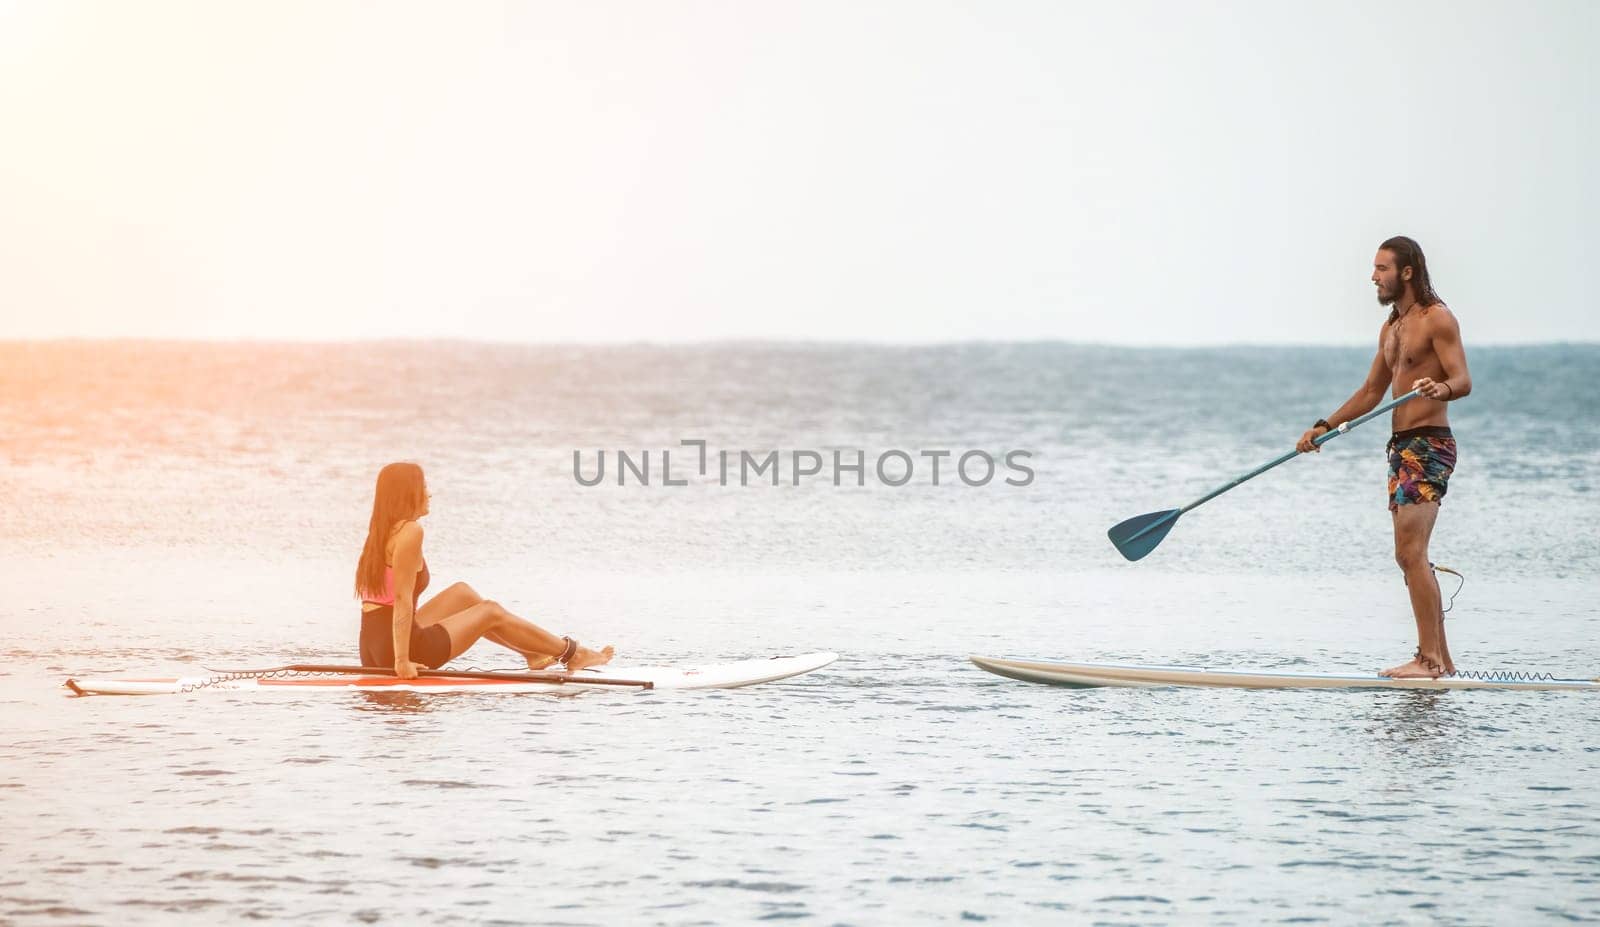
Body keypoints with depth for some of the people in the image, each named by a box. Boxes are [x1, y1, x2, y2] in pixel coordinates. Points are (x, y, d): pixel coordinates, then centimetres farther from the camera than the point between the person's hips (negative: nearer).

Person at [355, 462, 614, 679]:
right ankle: (570, 653, 27)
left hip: (372, 651, 9)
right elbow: (402, 598, -21)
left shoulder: (380, 532, 13)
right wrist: (402, 661, -22)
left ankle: (533, 652, 35)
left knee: (461, 594, 25)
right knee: (491, 612, 11)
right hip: (401, 648, -9)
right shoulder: (410, 531, -15)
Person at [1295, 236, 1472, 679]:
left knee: (1411, 552, -16)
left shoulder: (1437, 318, -9)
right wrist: (1324, 427, 17)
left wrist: (1440, 388, -40)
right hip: (1402, 445, 10)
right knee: (1409, 556, 10)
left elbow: (1464, 381, -18)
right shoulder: (1391, 329, 18)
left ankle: (1429, 659, -16)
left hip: (1428, 445, -10)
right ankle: (1440, 659, 14)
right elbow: (1371, 392, 24)